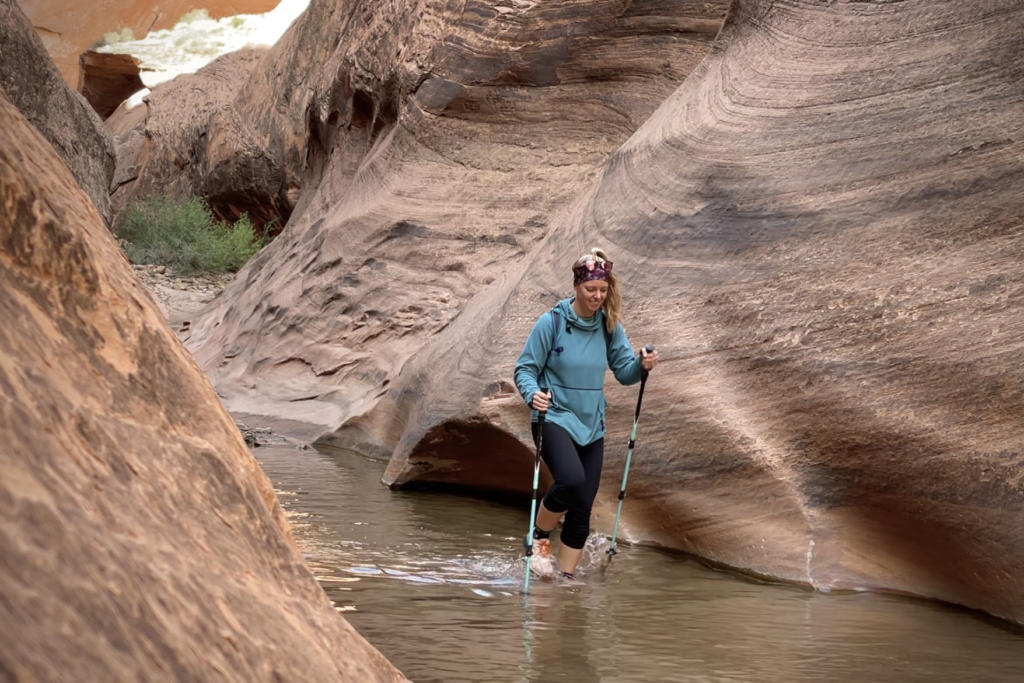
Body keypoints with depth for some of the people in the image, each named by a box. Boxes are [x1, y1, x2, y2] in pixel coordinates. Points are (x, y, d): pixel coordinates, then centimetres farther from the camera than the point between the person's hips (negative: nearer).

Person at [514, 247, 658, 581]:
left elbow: (624, 371, 6)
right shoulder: (551, 322, -10)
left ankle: (566, 577, 17)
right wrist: (533, 394, -27)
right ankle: (539, 537, -5)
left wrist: (641, 364, -16)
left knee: (582, 508, 4)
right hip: (554, 418, -5)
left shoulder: (609, 326, 2)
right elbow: (525, 368, -7)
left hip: (591, 425, 5)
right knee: (572, 478, -30)